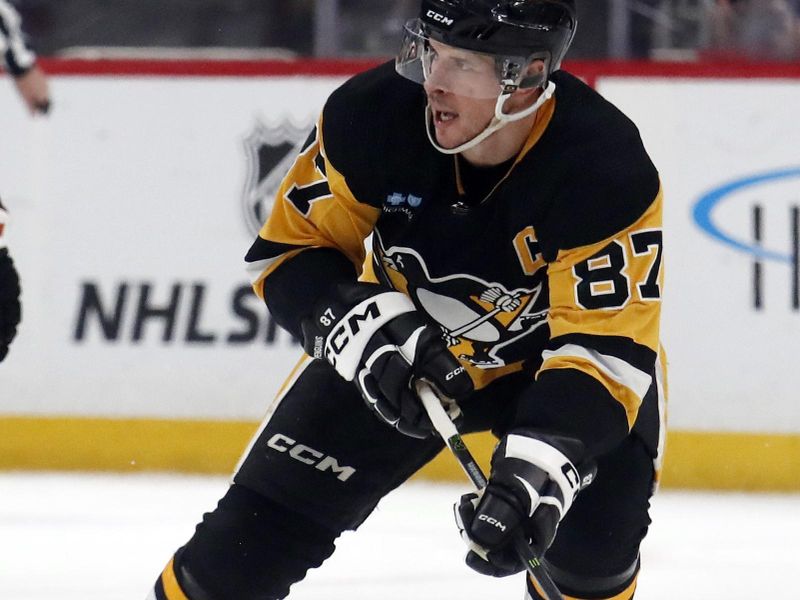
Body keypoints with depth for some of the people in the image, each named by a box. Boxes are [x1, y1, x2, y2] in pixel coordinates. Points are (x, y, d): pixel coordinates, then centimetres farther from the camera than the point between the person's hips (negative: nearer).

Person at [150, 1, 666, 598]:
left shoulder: (608, 171, -34)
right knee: (258, 525, -4)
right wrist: (368, 327, -34)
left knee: (589, 551, -23)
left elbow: (603, 345, -36)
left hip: (551, 356, -2)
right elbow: (290, 251, -15)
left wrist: (536, 470, -51)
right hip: (403, 342, 2)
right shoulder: (371, 115, -27)